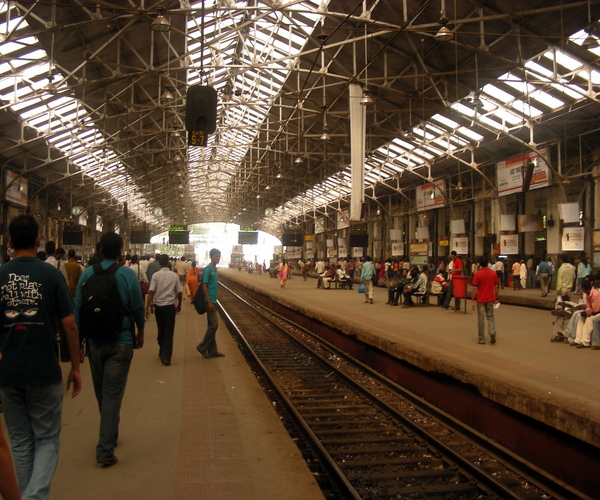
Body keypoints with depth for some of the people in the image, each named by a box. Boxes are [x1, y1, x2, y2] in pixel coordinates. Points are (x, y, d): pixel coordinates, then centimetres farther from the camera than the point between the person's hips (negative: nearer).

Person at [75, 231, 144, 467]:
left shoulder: (87, 273, -3)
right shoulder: (127, 274, -9)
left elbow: (78, 308, -1)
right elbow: (138, 307, -3)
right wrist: (140, 331, 14)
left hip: (94, 343, 3)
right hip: (121, 342, -3)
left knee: (102, 393, 18)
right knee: (113, 394, 0)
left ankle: (110, 435, 37)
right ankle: (105, 449, -4)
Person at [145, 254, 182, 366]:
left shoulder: (156, 275, -6)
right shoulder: (174, 276, -2)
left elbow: (151, 292, -12)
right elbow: (179, 292, 3)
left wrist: (147, 307, -10)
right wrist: (179, 305, 18)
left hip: (159, 306, 1)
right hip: (170, 306, -1)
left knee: (161, 331, 17)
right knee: (169, 332, 2)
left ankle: (162, 353, 33)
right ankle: (166, 357, -4)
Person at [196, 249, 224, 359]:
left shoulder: (214, 269, 13)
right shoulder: (208, 270, -13)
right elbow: (204, 286, -16)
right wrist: (209, 302, -20)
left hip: (213, 301, 9)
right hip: (210, 301, -9)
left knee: (212, 325, 10)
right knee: (214, 324, -10)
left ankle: (212, 351, 14)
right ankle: (202, 347, 1)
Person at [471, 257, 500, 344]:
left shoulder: (477, 274, -10)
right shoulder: (493, 273, -1)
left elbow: (474, 289, -10)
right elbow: (496, 287, 4)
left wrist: (472, 301, -5)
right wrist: (496, 298, 13)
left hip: (480, 300, -3)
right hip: (490, 299, 3)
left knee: (481, 319, 5)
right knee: (490, 317, 17)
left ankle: (482, 339, 8)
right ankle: (492, 331, -7)